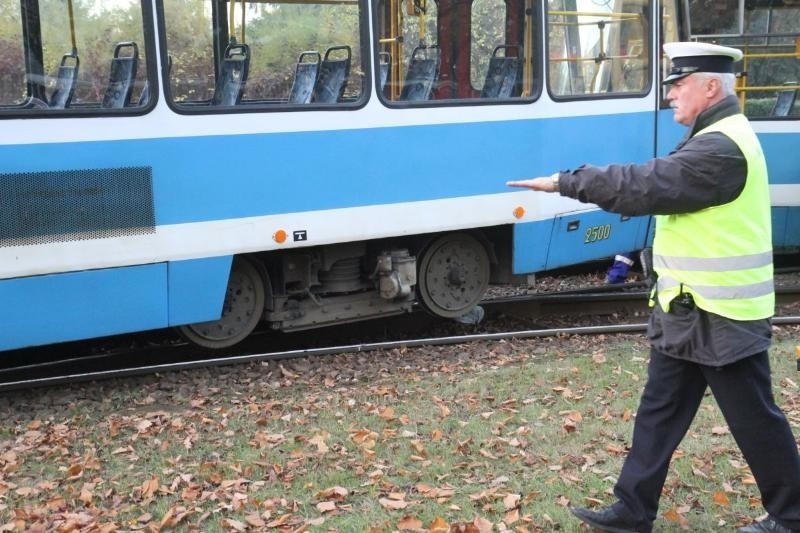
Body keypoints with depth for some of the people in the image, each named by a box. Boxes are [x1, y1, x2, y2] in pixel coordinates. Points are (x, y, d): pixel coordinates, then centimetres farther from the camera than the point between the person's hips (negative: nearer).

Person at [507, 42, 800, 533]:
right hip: (689, 312, 10)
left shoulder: (722, 149, -22)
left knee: (754, 419, 6)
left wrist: (566, 181, -17)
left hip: (721, 317, -10)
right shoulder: (714, 139, 14)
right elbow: (659, 185, 11)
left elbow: (644, 186, -24)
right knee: (660, 412, 13)